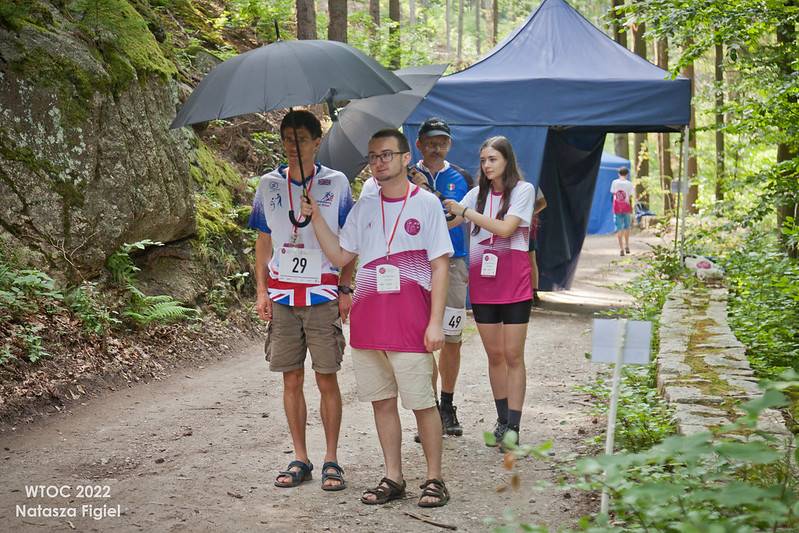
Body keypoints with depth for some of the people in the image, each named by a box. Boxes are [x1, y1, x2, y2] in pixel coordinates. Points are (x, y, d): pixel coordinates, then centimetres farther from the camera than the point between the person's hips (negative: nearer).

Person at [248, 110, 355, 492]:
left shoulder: (336, 183, 2)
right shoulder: (269, 185, 8)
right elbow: (263, 242, 12)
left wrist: (346, 290, -3)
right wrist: (262, 291, 5)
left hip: (323, 295, -2)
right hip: (282, 296, 2)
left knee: (327, 378, -1)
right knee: (291, 380, 6)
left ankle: (331, 461, 10)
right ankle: (300, 460, 16)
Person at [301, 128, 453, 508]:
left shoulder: (426, 203, -1)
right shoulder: (364, 205, 12)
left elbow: (440, 266, -3)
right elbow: (340, 256, 13)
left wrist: (435, 322, -10)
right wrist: (315, 218, 1)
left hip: (410, 322, -4)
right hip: (367, 320, 5)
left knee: (422, 402, 0)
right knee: (382, 401, 10)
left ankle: (434, 478, 12)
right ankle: (393, 478, 20)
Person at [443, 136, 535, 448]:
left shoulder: (523, 190, -3)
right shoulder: (478, 193, 11)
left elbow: (506, 228, -16)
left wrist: (466, 212, -11)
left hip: (514, 283, -4)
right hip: (482, 283, 4)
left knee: (513, 356, -3)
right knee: (494, 355, 9)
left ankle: (513, 427, -1)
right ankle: (502, 420, 20)